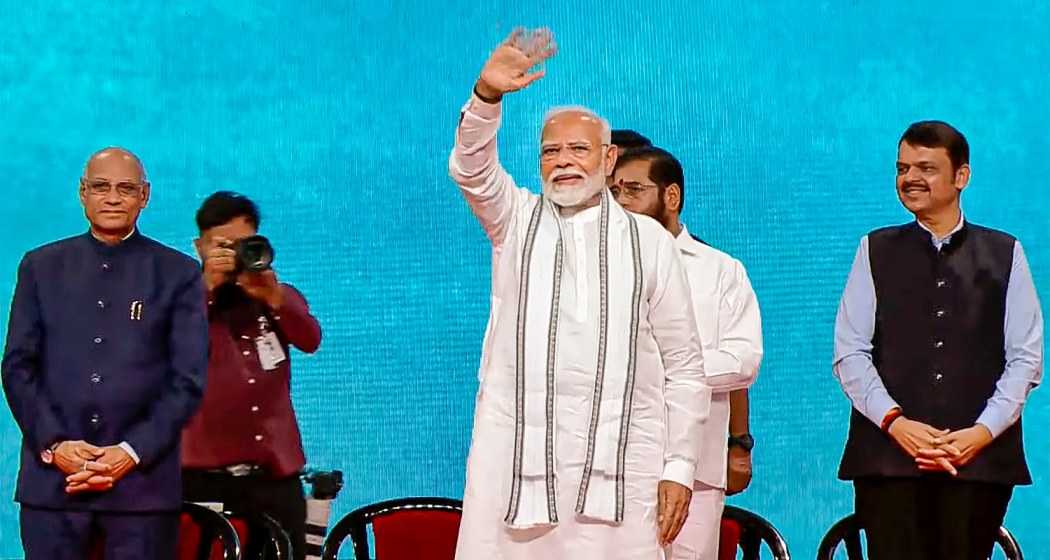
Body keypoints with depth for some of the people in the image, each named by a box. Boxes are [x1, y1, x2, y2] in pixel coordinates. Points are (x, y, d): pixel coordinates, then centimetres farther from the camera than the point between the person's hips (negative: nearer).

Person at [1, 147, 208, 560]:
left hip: (144, 481, -1)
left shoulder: (178, 274, 7)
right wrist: (54, 444, -7)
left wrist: (133, 452, -9)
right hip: (52, 476, 1)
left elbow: (189, 379, 2)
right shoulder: (41, 267, 13)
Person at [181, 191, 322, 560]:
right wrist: (208, 286, -21)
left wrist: (272, 296, -21)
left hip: (276, 474, 3)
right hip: (205, 476, -3)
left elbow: (310, 340, -4)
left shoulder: (280, 298, 16)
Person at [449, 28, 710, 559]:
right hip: (516, 454, 1)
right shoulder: (517, 221, 15)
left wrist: (679, 467, 2)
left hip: (620, 461, 0)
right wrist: (487, 95, -27)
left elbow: (684, 366, 10)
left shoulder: (647, 239, 12)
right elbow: (472, 166, -7)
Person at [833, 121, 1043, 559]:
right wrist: (895, 422, -10)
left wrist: (982, 433, -8)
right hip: (889, 455, 0)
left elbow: (1026, 359, 5)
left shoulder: (1004, 254, 11)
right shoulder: (875, 251, 12)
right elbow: (849, 354, 5)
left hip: (980, 457, 0)